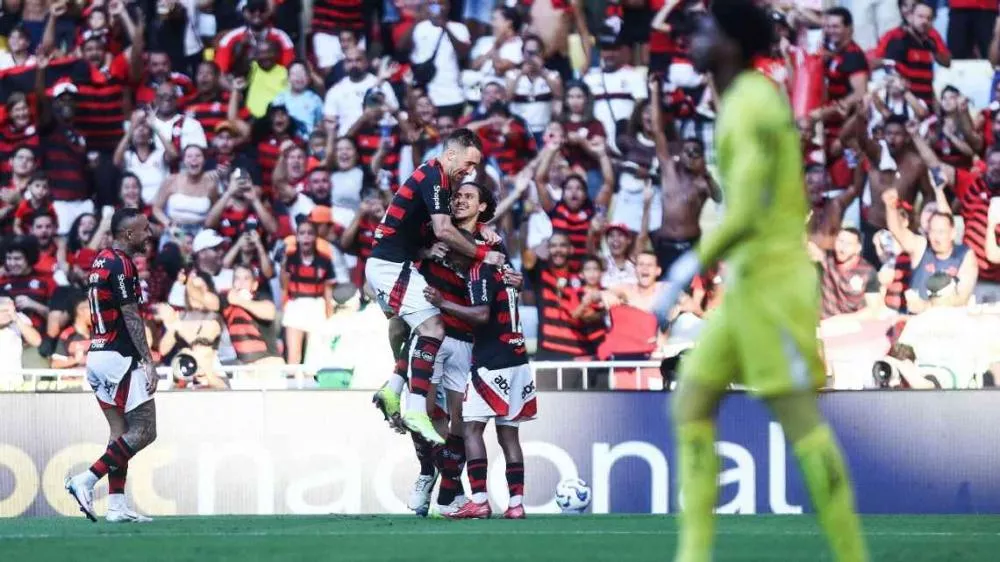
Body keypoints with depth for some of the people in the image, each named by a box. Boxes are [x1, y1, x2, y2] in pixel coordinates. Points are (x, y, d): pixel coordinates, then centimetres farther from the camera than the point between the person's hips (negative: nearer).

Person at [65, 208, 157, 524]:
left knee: (121, 431, 11)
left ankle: (116, 505, 8)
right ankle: (86, 481, -11)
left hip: (97, 354, 10)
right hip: (120, 358, -10)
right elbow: (132, 319, -17)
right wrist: (148, 362, -17)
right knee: (144, 432, -6)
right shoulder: (121, 265, -14)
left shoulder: (101, 261, 15)